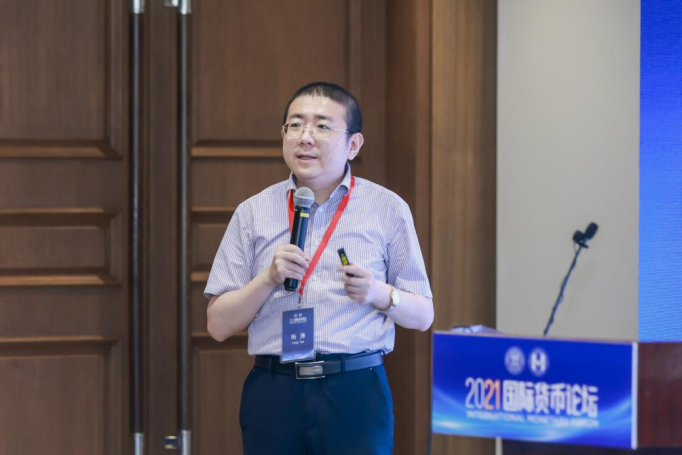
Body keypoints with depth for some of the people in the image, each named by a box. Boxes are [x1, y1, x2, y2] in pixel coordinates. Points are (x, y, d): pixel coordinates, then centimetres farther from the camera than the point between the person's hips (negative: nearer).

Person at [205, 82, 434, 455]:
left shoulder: (387, 209, 7)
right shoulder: (253, 213, 9)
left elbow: (422, 316, 10)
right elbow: (219, 325, 6)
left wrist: (378, 293, -10)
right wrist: (268, 279, -10)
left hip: (356, 392, -1)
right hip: (273, 394, 1)